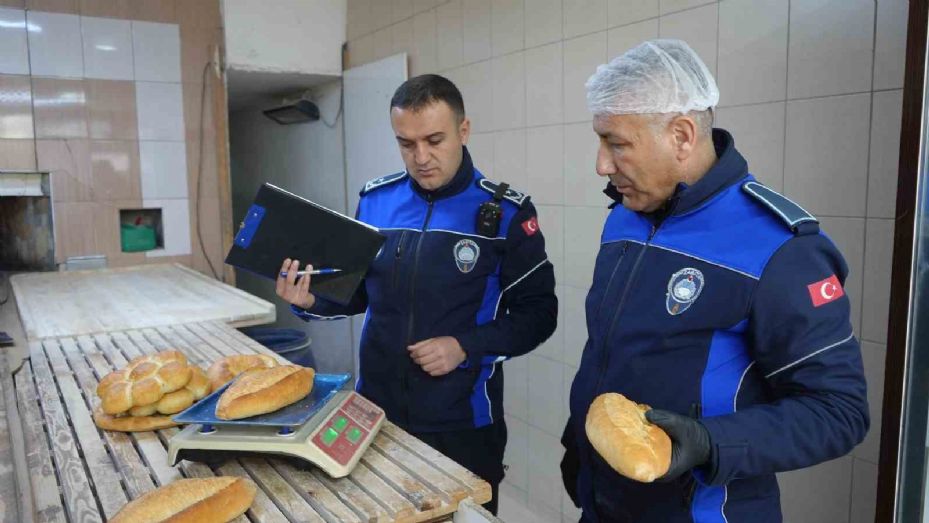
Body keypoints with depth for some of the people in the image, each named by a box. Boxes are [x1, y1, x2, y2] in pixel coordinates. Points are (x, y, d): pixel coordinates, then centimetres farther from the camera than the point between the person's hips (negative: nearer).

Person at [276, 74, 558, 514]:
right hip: (375, 410, 4)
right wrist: (312, 300, -10)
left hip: (463, 421, -3)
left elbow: (538, 314, -7)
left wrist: (466, 346, -20)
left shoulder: (506, 212, -11)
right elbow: (359, 291, 10)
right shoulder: (375, 200, 0)